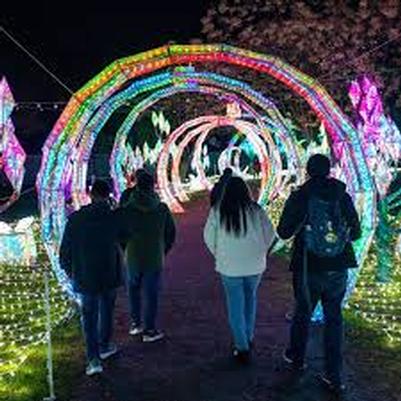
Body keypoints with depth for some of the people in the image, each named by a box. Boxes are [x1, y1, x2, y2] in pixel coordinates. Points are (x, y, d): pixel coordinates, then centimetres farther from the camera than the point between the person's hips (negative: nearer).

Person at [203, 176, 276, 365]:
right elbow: (270, 234, -1)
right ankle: (248, 337, 33)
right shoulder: (255, 210, -5)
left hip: (229, 266, -2)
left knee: (236, 306, 8)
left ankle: (242, 348, 9)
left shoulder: (217, 211, -8)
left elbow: (209, 237, -3)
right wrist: (259, 252, 12)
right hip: (255, 265, 2)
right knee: (250, 299, 23)